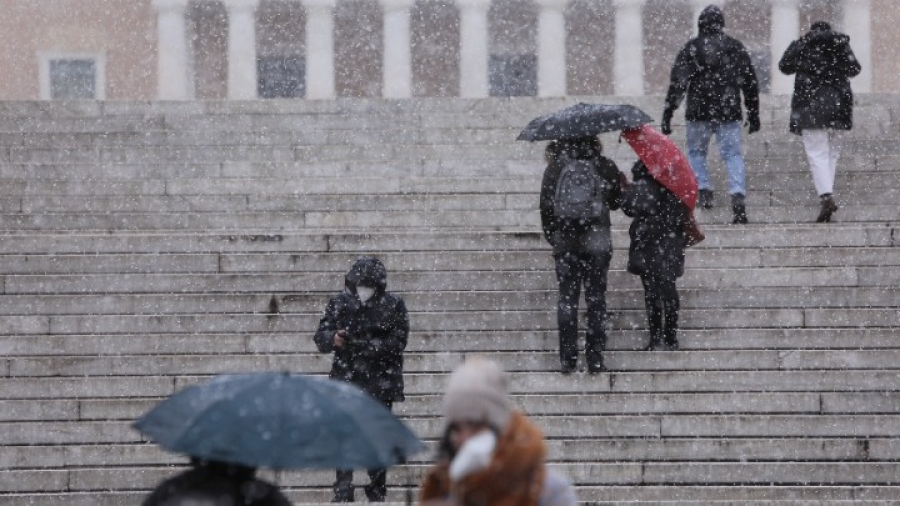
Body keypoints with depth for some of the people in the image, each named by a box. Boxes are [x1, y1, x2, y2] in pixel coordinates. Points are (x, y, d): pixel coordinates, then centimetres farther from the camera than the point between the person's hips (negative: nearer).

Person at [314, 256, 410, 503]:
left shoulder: (393, 305, 0)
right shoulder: (339, 303, 4)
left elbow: (398, 341, -9)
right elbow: (321, 336, 2)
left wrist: (369, 346, -21)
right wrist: (333, 339, -21)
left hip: (381, 383, 0)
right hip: (346, 380, 0)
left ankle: (377, 490, 13)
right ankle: (343, 491, -7)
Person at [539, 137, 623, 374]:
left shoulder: (555, 166, -1)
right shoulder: (605, 166, -3)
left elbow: (545, 204, 1)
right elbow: (615, 201, 9)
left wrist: (551, 235, 12)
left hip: (565, 244, 1)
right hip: (597, 243, -1)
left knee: (567, 299, 6)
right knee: (596, 299, 5)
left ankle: (568, 359, 2)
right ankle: (595, 359, 2)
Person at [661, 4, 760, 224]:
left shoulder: (690, 49, -3)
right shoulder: (735, 48, 6)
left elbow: (677, 84, -6)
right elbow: (751, 83, 10)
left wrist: (667, 115, -5)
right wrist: (753, 114, 18)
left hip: (699, 113, -2)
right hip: (729, 114, 2)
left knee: (696, 152, 19)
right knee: (733, 154, 2)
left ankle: (704, 189, 8)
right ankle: (738, 197, -15)